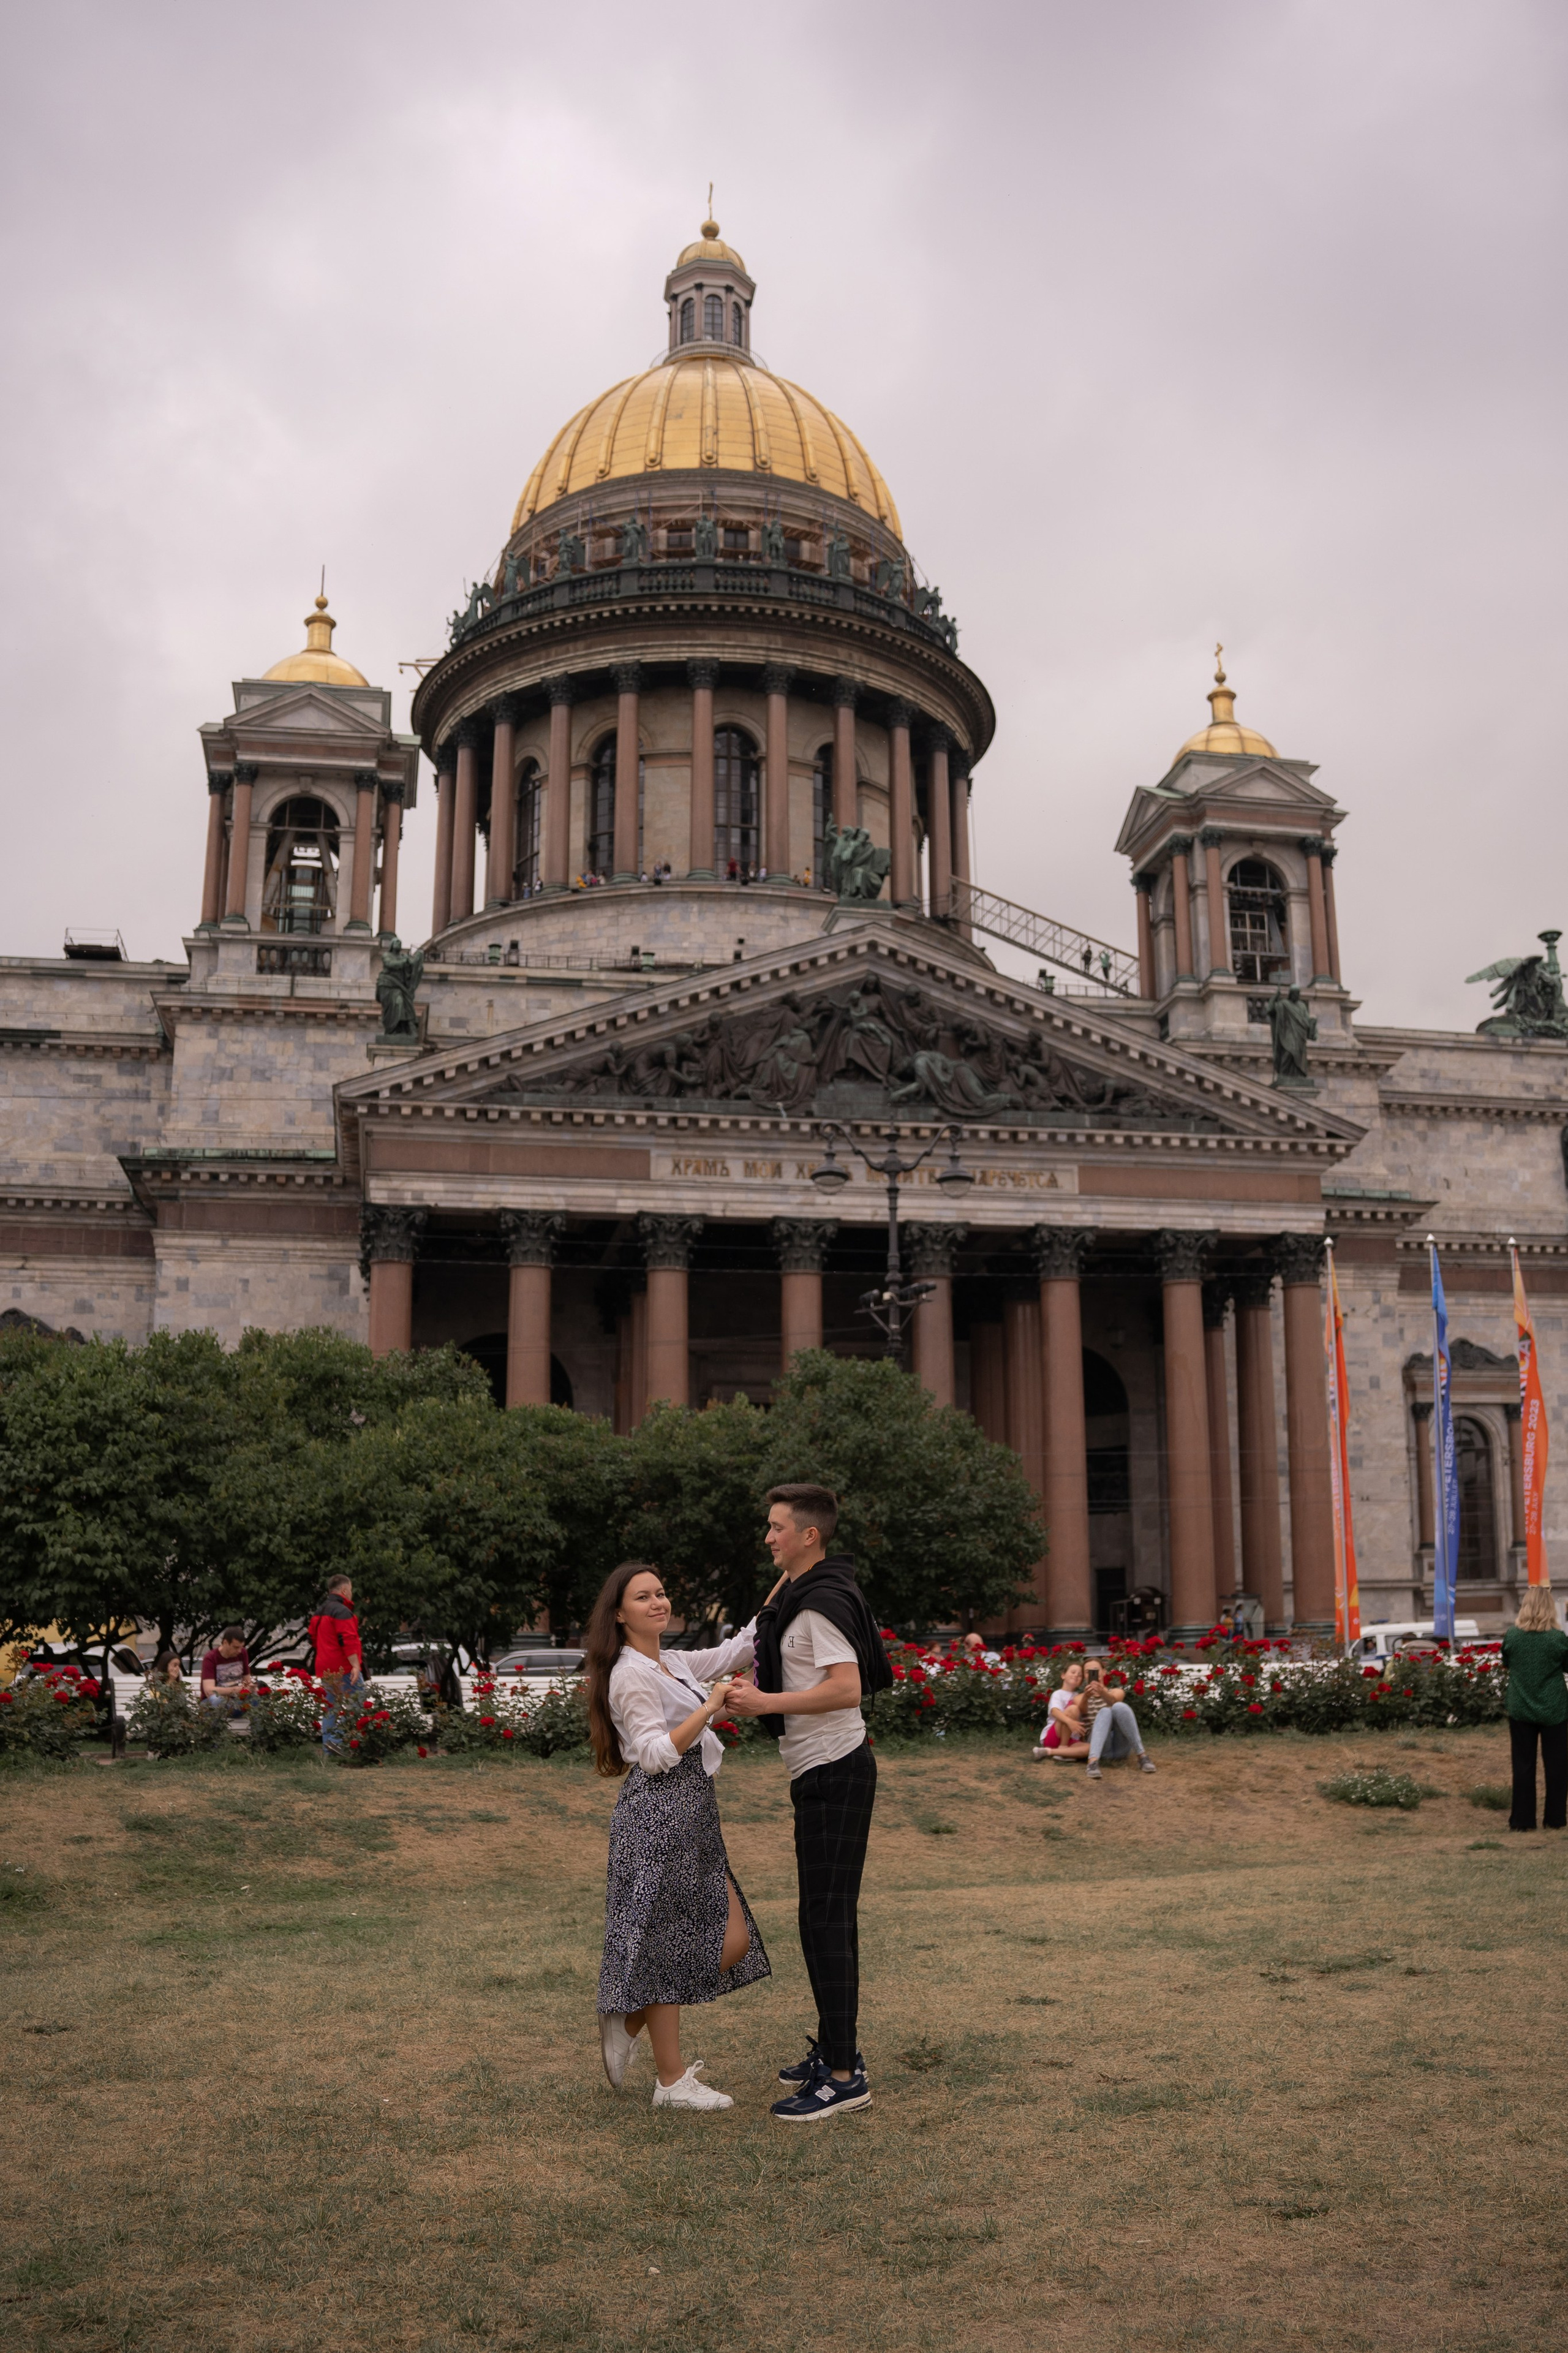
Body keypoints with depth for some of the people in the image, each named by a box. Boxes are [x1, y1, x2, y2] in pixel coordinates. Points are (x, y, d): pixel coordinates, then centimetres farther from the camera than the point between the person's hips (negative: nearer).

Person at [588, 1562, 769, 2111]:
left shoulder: (675, 1664, 15)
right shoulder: (632, 1675, -11)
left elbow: (740, 1649, 18)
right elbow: (655, 1755, -18)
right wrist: (709, 1708, -23)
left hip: (692, 1817, 9)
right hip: (659, 1817, -9)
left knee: (732, 1943, 7)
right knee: (664, 1945, 0)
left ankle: (628, 2024, 22)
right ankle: (671, 2081, 11)